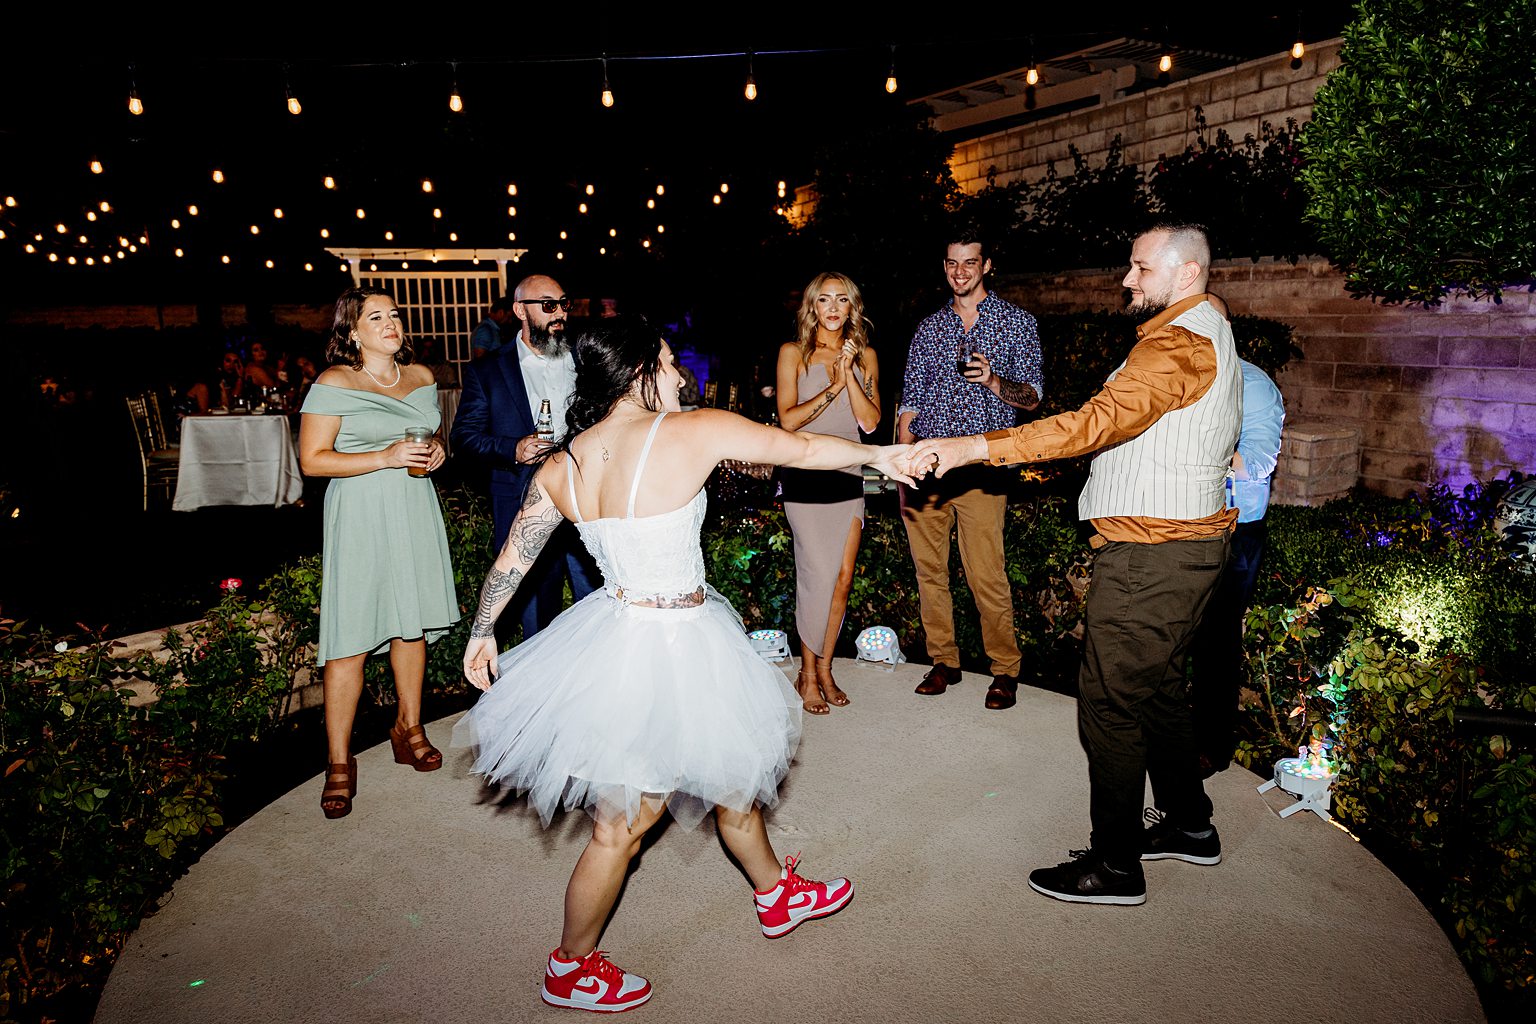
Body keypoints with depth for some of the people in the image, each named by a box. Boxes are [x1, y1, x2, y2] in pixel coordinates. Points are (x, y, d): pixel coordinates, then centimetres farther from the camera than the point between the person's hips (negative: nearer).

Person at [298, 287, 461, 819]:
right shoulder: (333, 384, -7)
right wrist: (385, 458, -20)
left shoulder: (422, 377, 10)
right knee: (350, 638, -6)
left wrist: (437, 451, 0)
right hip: (360, 519, -5)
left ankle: (408, 726, 31)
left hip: (415, 514, 5)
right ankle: (340, 761, 5)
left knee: (412, 620, 14)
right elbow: (312, 459, -10)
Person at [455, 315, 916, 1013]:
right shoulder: (694, 432, -18)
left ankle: (776, 894, 48)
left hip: (612, 632, 8)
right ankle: (571, 969, 33)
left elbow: (510, 561, 6)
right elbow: (803, 449, -7)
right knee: (622, 824, 12)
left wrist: (481, 633, 22)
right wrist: (877, 454, 10)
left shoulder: (561, 464, -1)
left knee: (730, 773, 26)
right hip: (672, 648, -7)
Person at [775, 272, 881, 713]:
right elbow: (788, 419, -8)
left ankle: (824, 669, 20)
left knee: (843, 578, 5)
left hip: (848, 474, 4)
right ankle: (807, 675, 9)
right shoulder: (793, 353, 1)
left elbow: (870, 421, 0)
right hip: (806, 475, -4)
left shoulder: (864, 355, 10)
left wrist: (849, 374, -10)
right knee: (820, 575, -8)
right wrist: (833, 388, -12)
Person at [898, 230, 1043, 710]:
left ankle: (1005, 670, 8)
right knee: (928, 567, 6)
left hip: (980, 465, -3)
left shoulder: (1017, 322, 9)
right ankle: (944, 661, 19)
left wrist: (995, 382, -15)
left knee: (986, 573, -7)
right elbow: (910, 402, 14)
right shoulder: (928, 329, 17)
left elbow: (1032, 396, 6)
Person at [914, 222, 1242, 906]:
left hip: (1150, 554, -11)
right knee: (1156, 687, 21)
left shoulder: (1178, 343, -17)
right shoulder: (1209, 334, 18)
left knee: (1109, 703, -3)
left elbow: (1099, 420, -30)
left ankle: (1114, 865, 8)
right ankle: (1188, 825, 35)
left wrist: (976, 447, -33)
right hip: (1183, 541, 11)